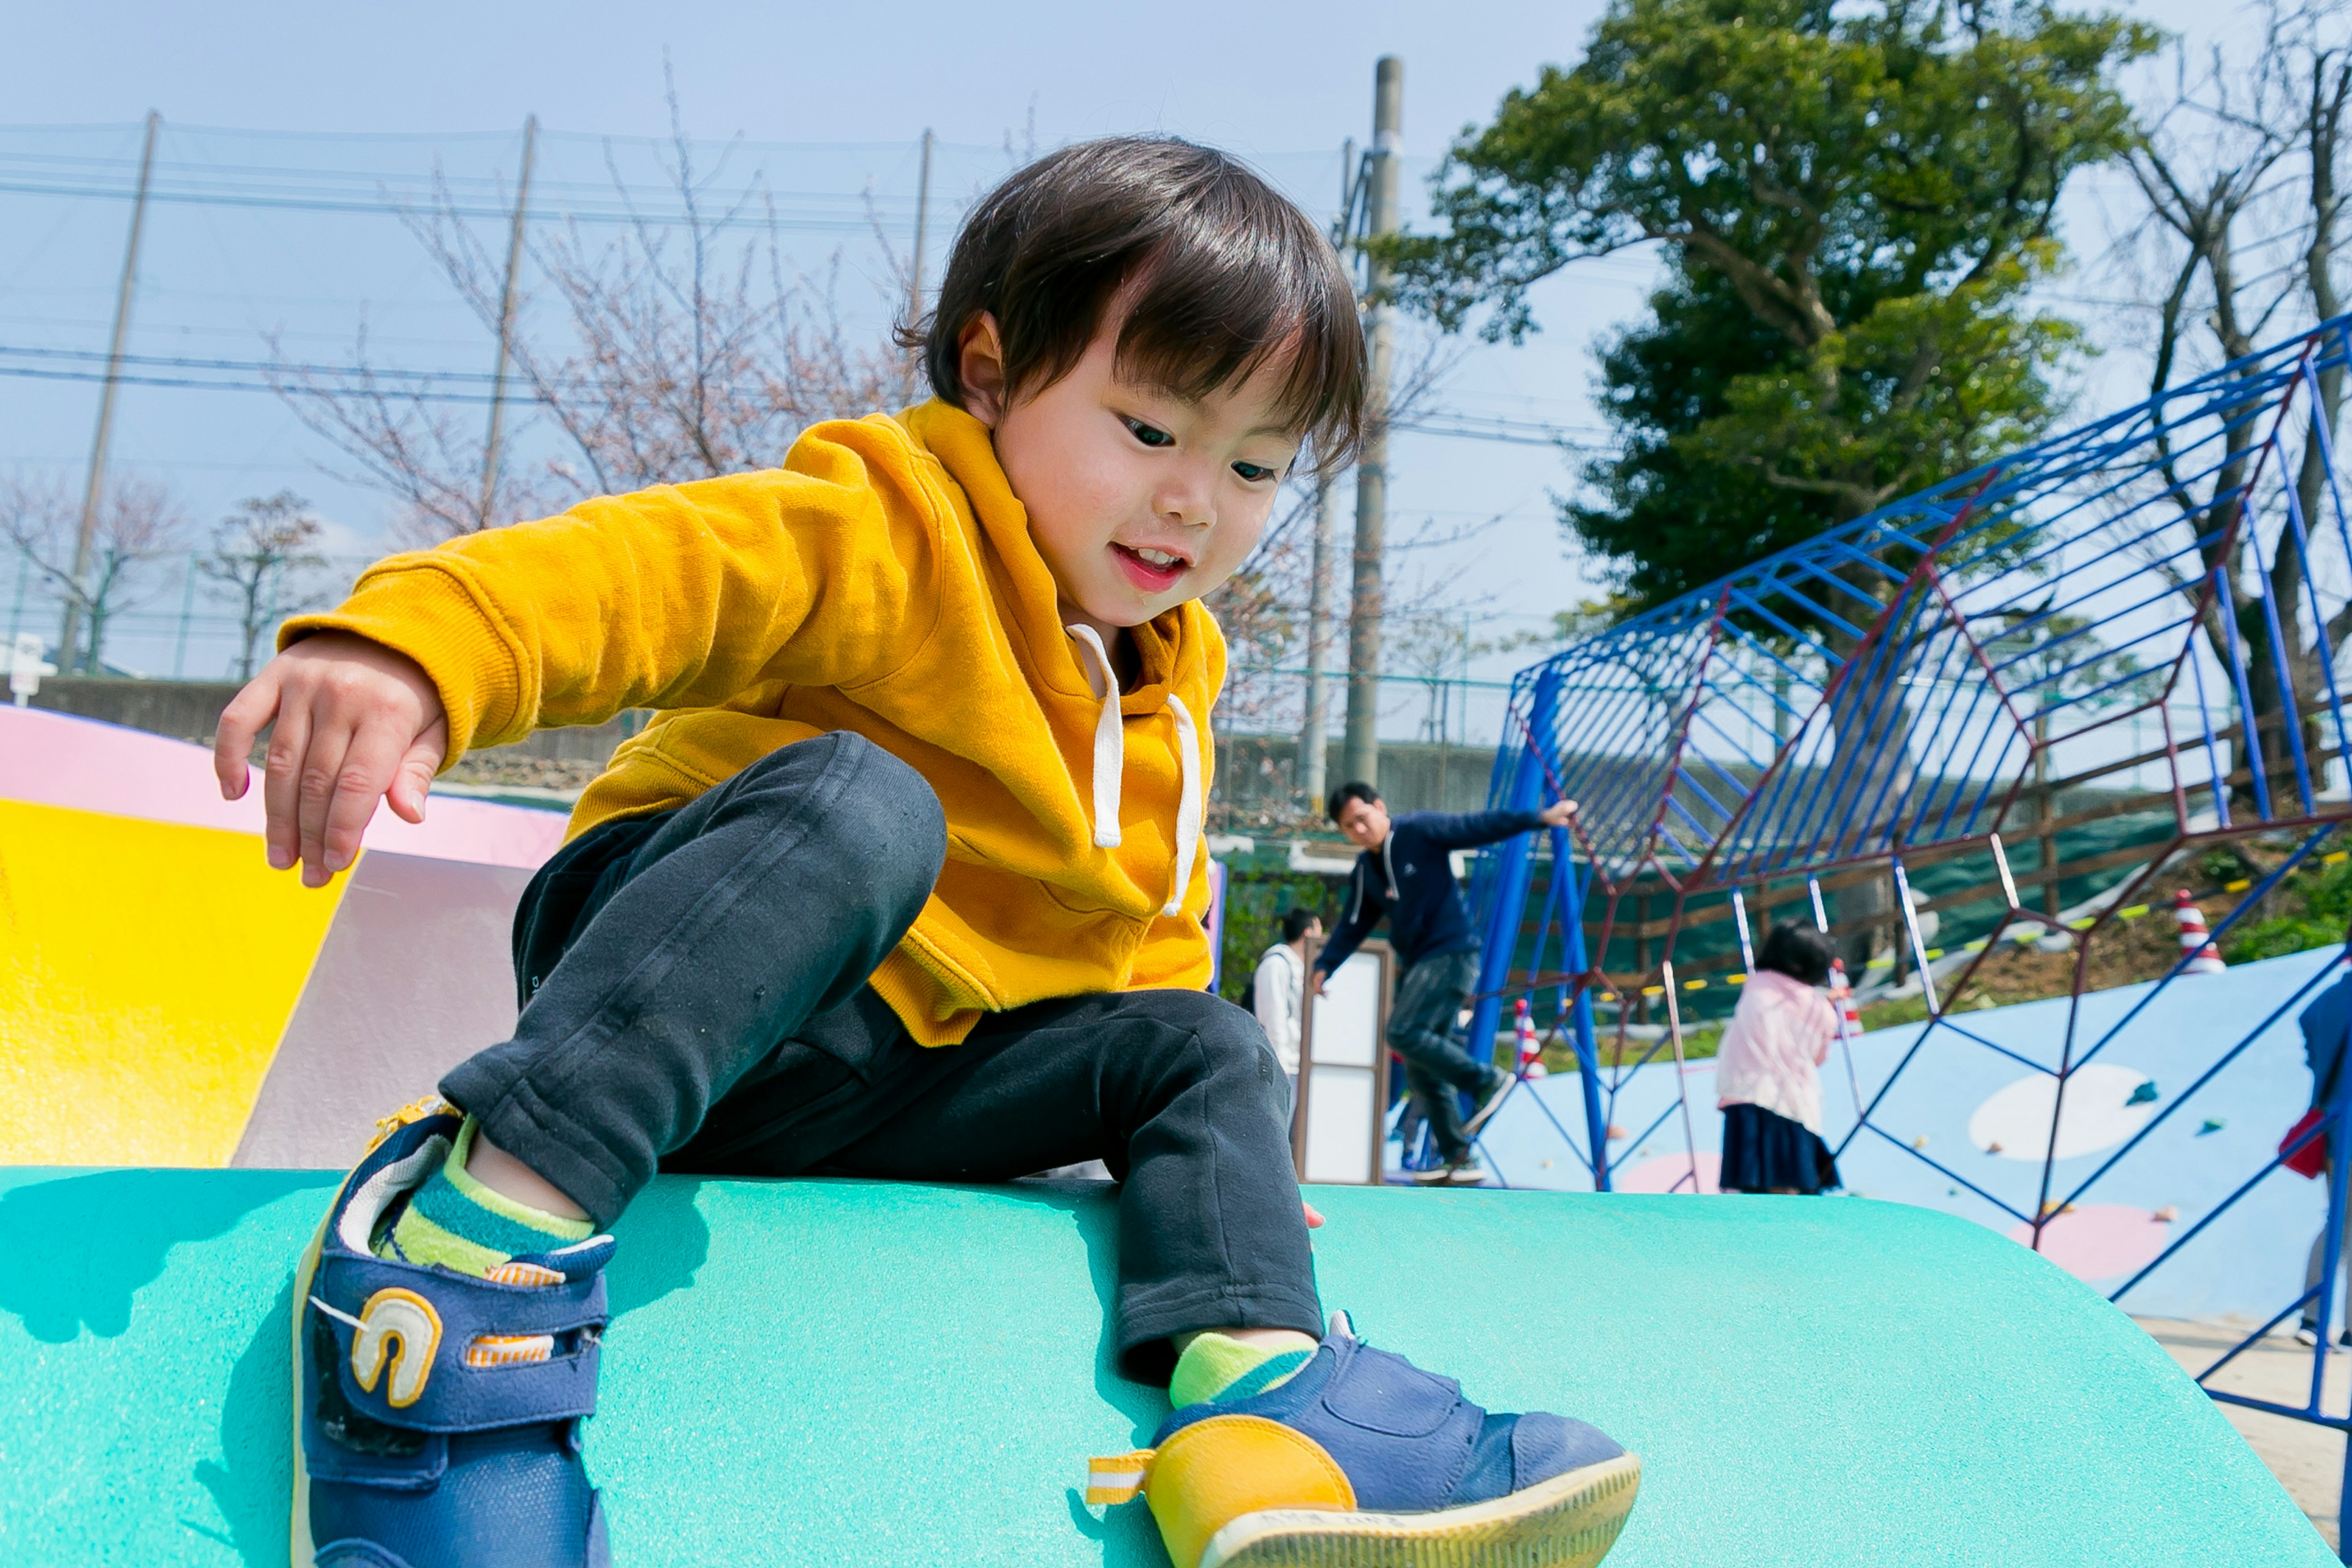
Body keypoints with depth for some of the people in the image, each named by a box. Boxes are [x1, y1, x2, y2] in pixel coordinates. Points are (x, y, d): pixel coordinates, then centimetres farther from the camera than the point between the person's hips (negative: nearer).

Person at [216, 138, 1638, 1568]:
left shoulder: (1173, 674, 16)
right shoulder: (898, 536, -11)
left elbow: (1139, 931, 24)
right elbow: (670, 563, -30)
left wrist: (1223, 1148, 16)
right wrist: (414, 645, -49)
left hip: (890, 1085, 8)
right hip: (658, 995, -7)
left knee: (1200, 1039, -3)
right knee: (855, 801, -36)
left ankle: (1250, 1382, -23)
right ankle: (484, 1213, -44)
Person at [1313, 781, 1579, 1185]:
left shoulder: (1421, 831, -9)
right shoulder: (1363, 872, 11)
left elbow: (1481, 826, -10)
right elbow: (1354, 925, 15)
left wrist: (1539, 818, -16)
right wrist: (1325, 965, 4)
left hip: (1451, 955, -8)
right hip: (1415, 964, 8)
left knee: (1403, 1033, -23)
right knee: (1421, 1073, 6)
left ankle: (1487, 1080, -9)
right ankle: (1457, 1158, 13)